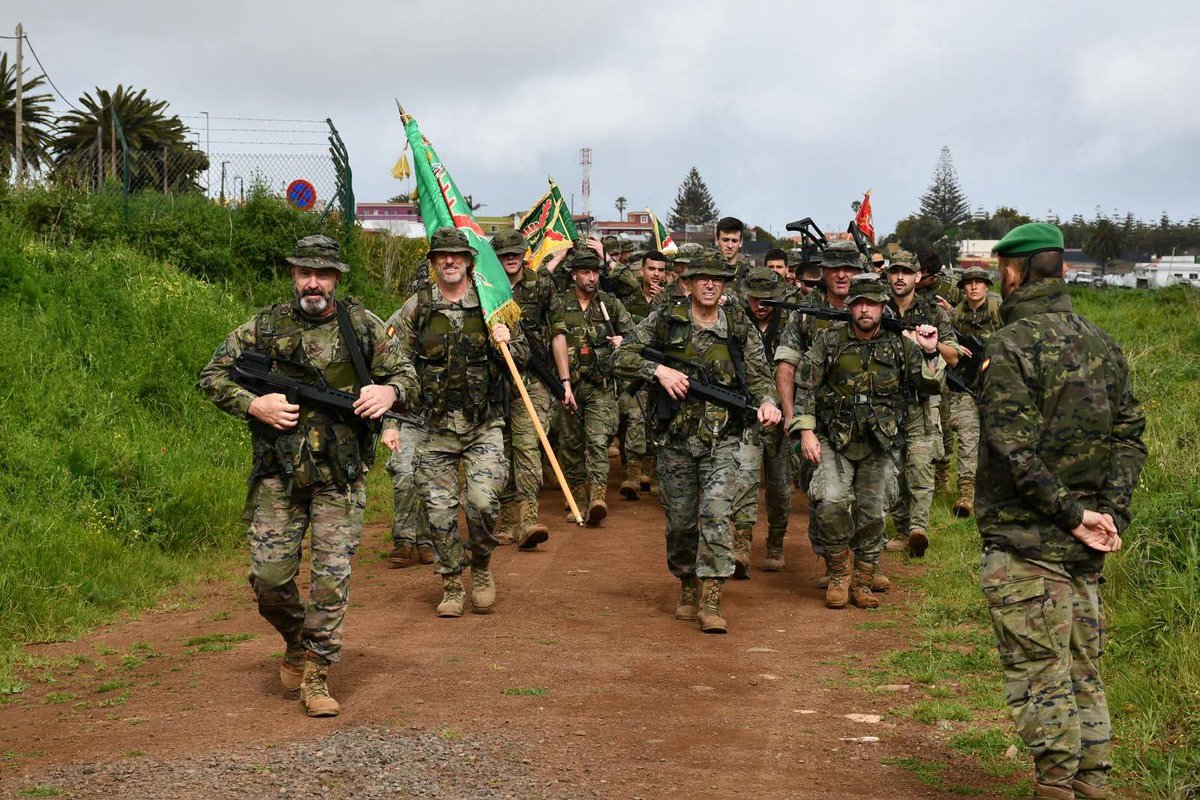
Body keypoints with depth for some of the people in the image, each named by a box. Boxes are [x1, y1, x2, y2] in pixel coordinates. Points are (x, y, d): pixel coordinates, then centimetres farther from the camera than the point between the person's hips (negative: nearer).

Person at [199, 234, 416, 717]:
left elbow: (405, 372, 11)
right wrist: (254, 405, -10)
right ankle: (296, 642, 30)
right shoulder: (264, 327, 2)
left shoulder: (363, 326, 3)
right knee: (268, 577, 0)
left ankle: (317, 677, 9)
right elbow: (211, 378, 7)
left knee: (332, 577, -3)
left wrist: (389, 391, -12)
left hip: (340, 476, 0)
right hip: (278, 474, 1)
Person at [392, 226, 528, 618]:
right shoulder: (416, 307, 3)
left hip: (484, 426, -1)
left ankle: (481, 566, 12)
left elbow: (522, 358, 10)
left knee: (483, 501, -15)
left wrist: (508, 343, -13)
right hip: (435, 427, 1)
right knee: (439, 510, 2)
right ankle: (452, 588, 18)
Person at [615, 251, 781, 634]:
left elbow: (759, 372, 8)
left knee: (716, 513, -15)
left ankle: (710, 602, -12)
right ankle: (688, 588, 32)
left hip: (721, 440, 0)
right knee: (680, 521, 10)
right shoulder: (666, 321, 0)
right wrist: (659, 370, -16)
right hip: (675, 437, 1)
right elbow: (621, 357, -1)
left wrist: (767, 401, -13)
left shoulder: (739, 326, 4)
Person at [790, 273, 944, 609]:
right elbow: (805, 386, 0)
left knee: (872, 514, 7)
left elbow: (930, 386, 0)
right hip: (834, 440, -2)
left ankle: (863, 581, 23)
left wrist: (930, 353, -16)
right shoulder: (829, 341, -1)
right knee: (832, 501, -20)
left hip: (880, 445, 2)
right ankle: (838, 573, 1)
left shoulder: (900, 344, 2)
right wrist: (805, 431, -8)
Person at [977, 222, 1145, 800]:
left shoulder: (1011, 345, -12)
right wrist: (1112, 514, 2)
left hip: (1024, 539, -7)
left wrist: (1070, 514, -15)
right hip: (1084, 548, 7)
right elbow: (1129, 433, 9)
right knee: (1084, 670, 14)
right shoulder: (1100, 343, 10)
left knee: (1038, 672, -3)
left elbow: (1015, 448, -20)